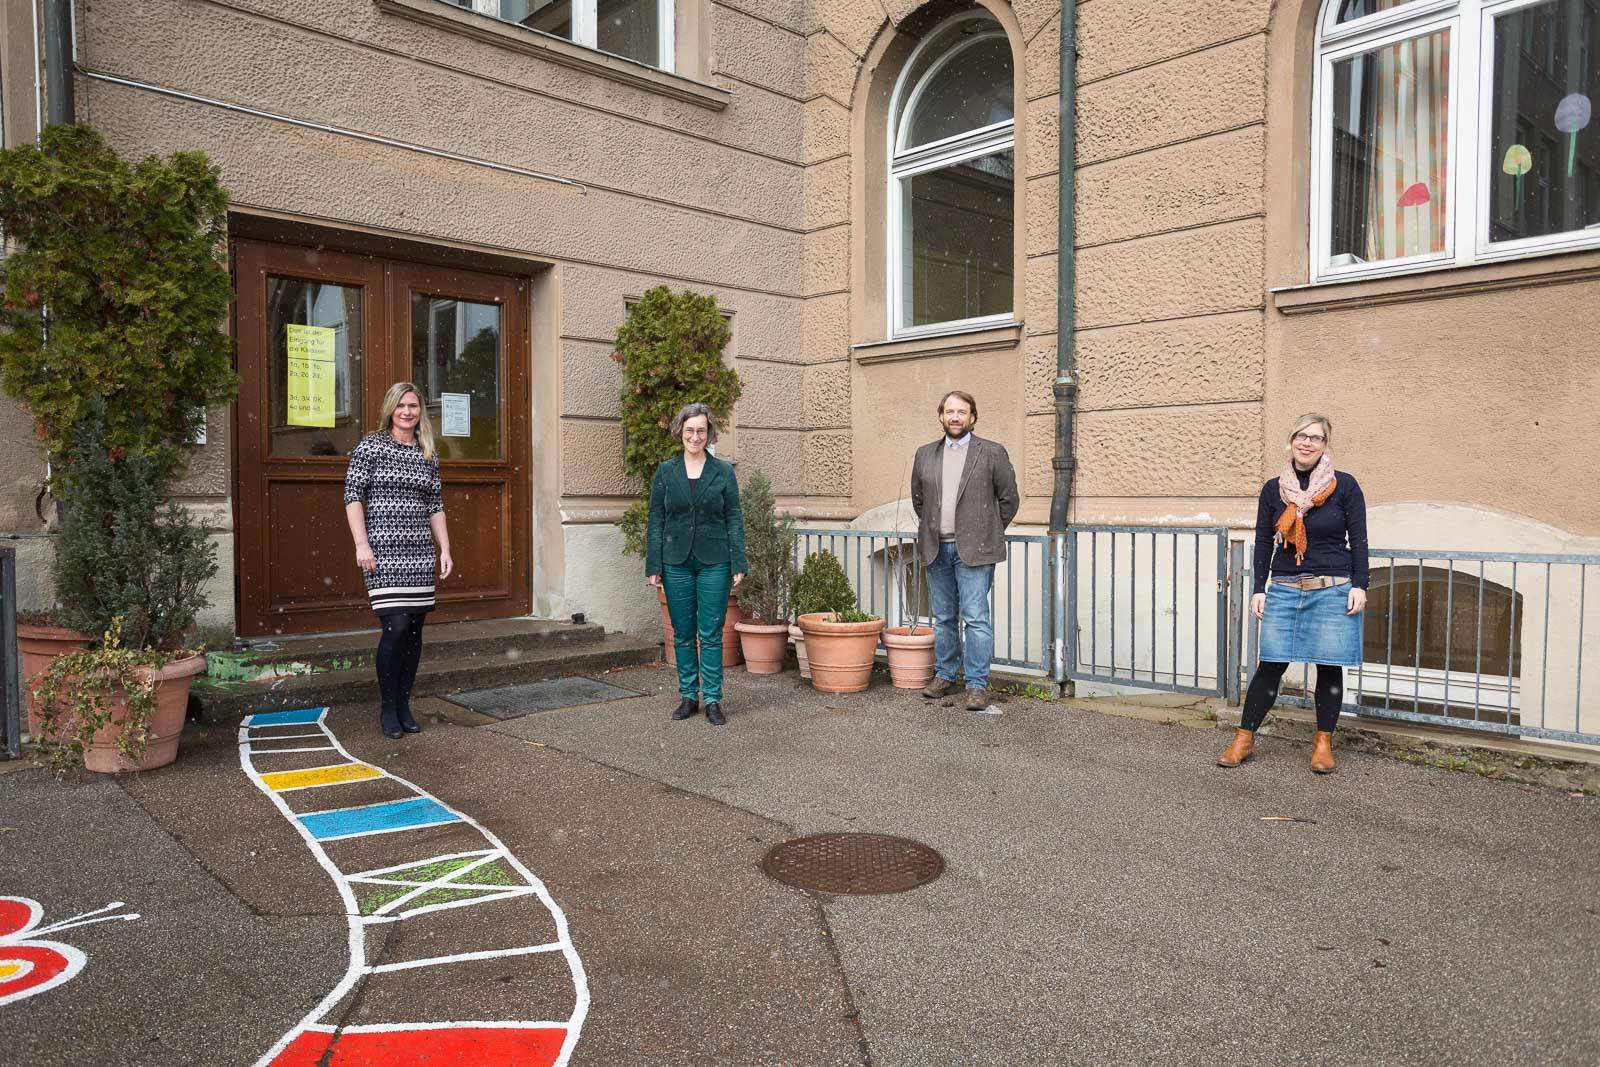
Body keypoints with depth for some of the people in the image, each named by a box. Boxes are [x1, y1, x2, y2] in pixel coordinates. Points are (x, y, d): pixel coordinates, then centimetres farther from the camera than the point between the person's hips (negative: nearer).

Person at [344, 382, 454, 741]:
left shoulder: (429, 455, 13)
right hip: (382, 549, -5)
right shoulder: (371, 446, 0)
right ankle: (388, 709, 3)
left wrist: (445, 548, 9)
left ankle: (404, 705, 16)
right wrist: (361, 543, -11)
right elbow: (352, 495, -3)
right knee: (396, 626, -11)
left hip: (419, 550, 5)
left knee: (414, 629, 5)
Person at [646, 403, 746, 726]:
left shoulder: (724, 471, 3)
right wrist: (653, 566, 0)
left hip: (713, 562, -2)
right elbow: (656, 521, 5)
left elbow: (734, 519, 2)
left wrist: (738, 564, -6)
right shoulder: (665, 472, 6)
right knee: (682, 634, 9)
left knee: (711, 634, 0)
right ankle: (688, 696, 20)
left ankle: (713, 700, 8)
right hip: (676, 562, 2)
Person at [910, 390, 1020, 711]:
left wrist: (988, 532, 6)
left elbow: (1009, 498, 3)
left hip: (973, 549, -4)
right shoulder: (925, 454, 10)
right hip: (936, 548, 4)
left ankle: (977, 684, -2)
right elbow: (918, 497, 21)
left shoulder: (992, 453, -1)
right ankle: (944, 675, 24)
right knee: (943, 618, 13)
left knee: (976, 618, -7)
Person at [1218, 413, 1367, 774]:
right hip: (1284, 590, 2)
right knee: (1271, 665, 1)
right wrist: (1258, 589, 5)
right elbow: (1263, 543, 9)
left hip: (1333, 591, -1)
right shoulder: (1273, 490, 6)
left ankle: (1323, 743, 18)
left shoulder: (1344, 486, 0)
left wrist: (1359, 586, -5)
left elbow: (1358, 540, 1)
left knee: (1329, 667, 4)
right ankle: (1244, 739, 8)